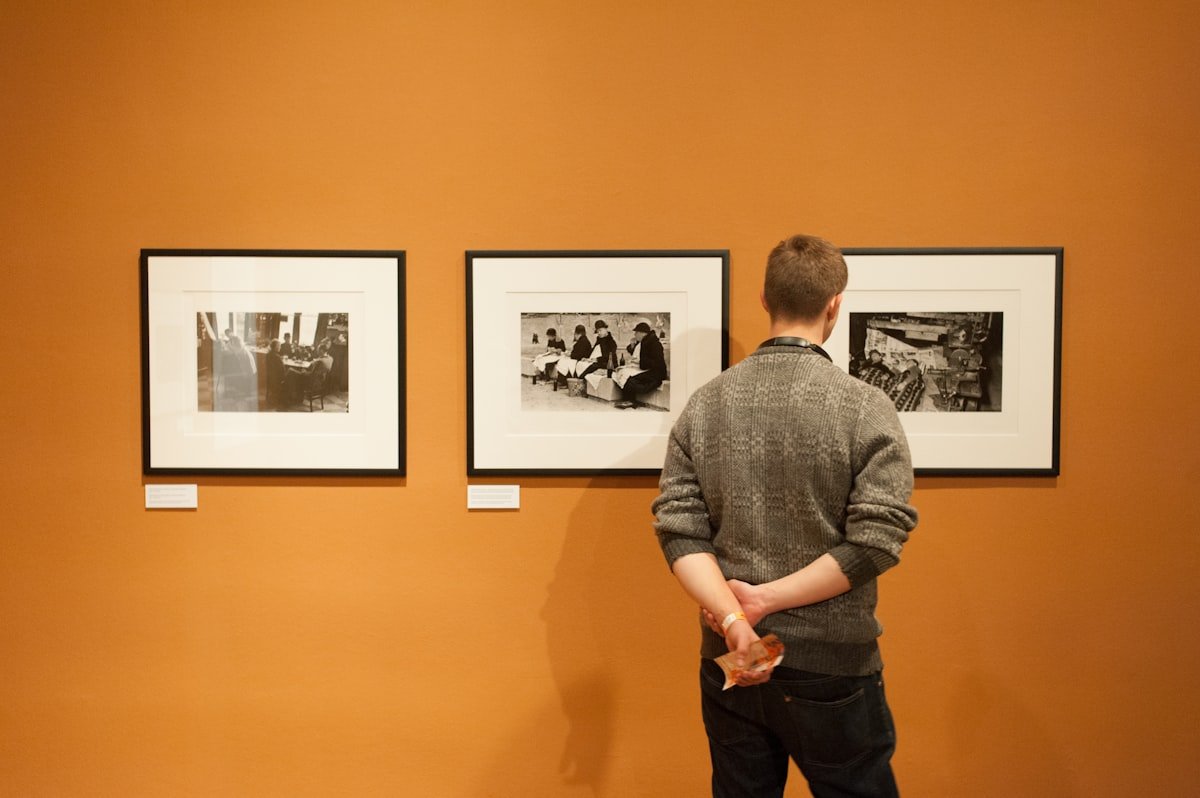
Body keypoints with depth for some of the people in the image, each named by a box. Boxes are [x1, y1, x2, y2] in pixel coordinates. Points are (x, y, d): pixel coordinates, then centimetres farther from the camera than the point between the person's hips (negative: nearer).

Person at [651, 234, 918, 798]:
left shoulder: (705, 403, -2)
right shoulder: (866, 407, -12)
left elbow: (678, 529, -8)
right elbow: (877, 541, -17)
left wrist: (733, 619, -15)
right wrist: (765, 599, -13)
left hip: (729, 665, 3)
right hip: (832, 667, -3)